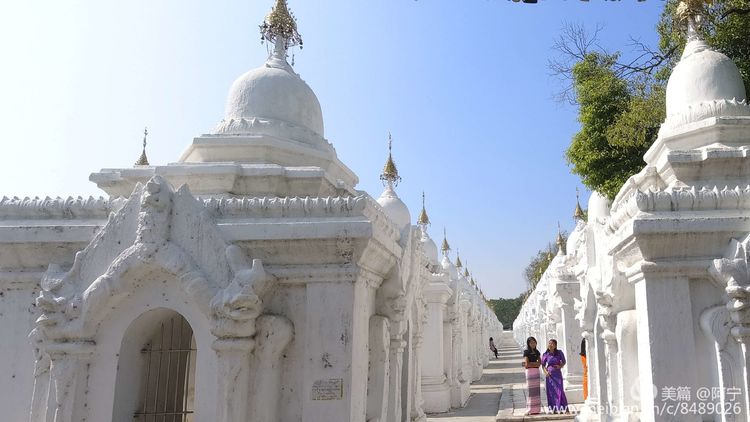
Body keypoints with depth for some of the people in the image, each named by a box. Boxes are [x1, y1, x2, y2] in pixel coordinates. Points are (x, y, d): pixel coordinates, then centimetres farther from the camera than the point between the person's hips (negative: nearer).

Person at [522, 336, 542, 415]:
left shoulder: (537, 352, 13)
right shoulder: (526, 352, -5)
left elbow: (539, 363, 6)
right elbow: (527, 364, -13)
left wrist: (530, 363, -7)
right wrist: (535, 364, -3)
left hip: (536, 371, 6)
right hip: (530, 371, -6)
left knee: (536, 390, 6)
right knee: (531, 390, -3)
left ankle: (536, 409, 12)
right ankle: (531, 410, 2)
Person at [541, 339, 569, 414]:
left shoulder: (559, 353, -3)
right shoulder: (546, 354, -1)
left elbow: (563, 362, 9)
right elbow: (543, 365, 8)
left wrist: (560, 366, -10)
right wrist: (545, 372, -7)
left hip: (557, 373, -1)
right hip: (550, 374, 1)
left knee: (559, 390, -7)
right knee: (551, 391, 3)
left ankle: (564, 408, 0)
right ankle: (554, 409, 9)